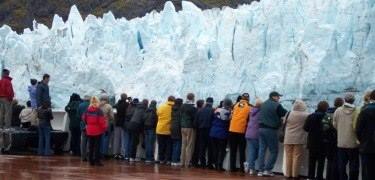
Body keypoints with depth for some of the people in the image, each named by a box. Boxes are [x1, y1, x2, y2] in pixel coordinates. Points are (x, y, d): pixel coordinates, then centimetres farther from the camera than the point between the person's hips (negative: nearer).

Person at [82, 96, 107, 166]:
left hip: (89, 131, 4)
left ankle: (91, 161, 15)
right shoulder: (99, 110, -15)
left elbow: (84, 118, 11)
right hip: (98, 130, -4)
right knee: (97, 146, 2)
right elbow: (102, 120, -18)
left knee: (91, 146, 12)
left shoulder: (88, 110, 0)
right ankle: (97, 161, 0)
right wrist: (105, 127, -4)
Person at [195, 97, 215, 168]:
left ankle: (202, 163, 9)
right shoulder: (213, 111, -10)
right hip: (209, 130, -3)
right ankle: (210, 164, 2)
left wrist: (198, 128, 11)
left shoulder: (200, 110, 2)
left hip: (201, 130, 3)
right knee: (210, 147, 4)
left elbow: (196, 121, 3)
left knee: (202, 147, 9)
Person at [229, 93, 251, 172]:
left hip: (232, 129, 2)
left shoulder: (236, 105, 8)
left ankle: (232, 167, 6)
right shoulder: (249, 107, -1)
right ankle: (242, 167, -2)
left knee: (233, 150, 8)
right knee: (242, 150, 4)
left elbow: (232, 115, 12)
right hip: (242, 130, -2)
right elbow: (249, 119, 1)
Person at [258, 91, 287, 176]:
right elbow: (285, 114, -6)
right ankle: (267, 169, -4)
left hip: (261, 128, 7)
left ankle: (260, 170, 5)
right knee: (274, 151, 2)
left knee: (262, 149, 8)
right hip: (271, 130, -7)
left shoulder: (264, 104, 14)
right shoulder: (277, 105, -8)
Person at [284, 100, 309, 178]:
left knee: (289, 157, 8)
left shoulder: (289, 114, 0)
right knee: (297, 156, 2)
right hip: (298, 139, -3)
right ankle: (295, 174, 2)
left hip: (288, 139, 3)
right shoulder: (305, 115, -8)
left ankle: (288, 174, 12)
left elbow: (284, 124, 10)